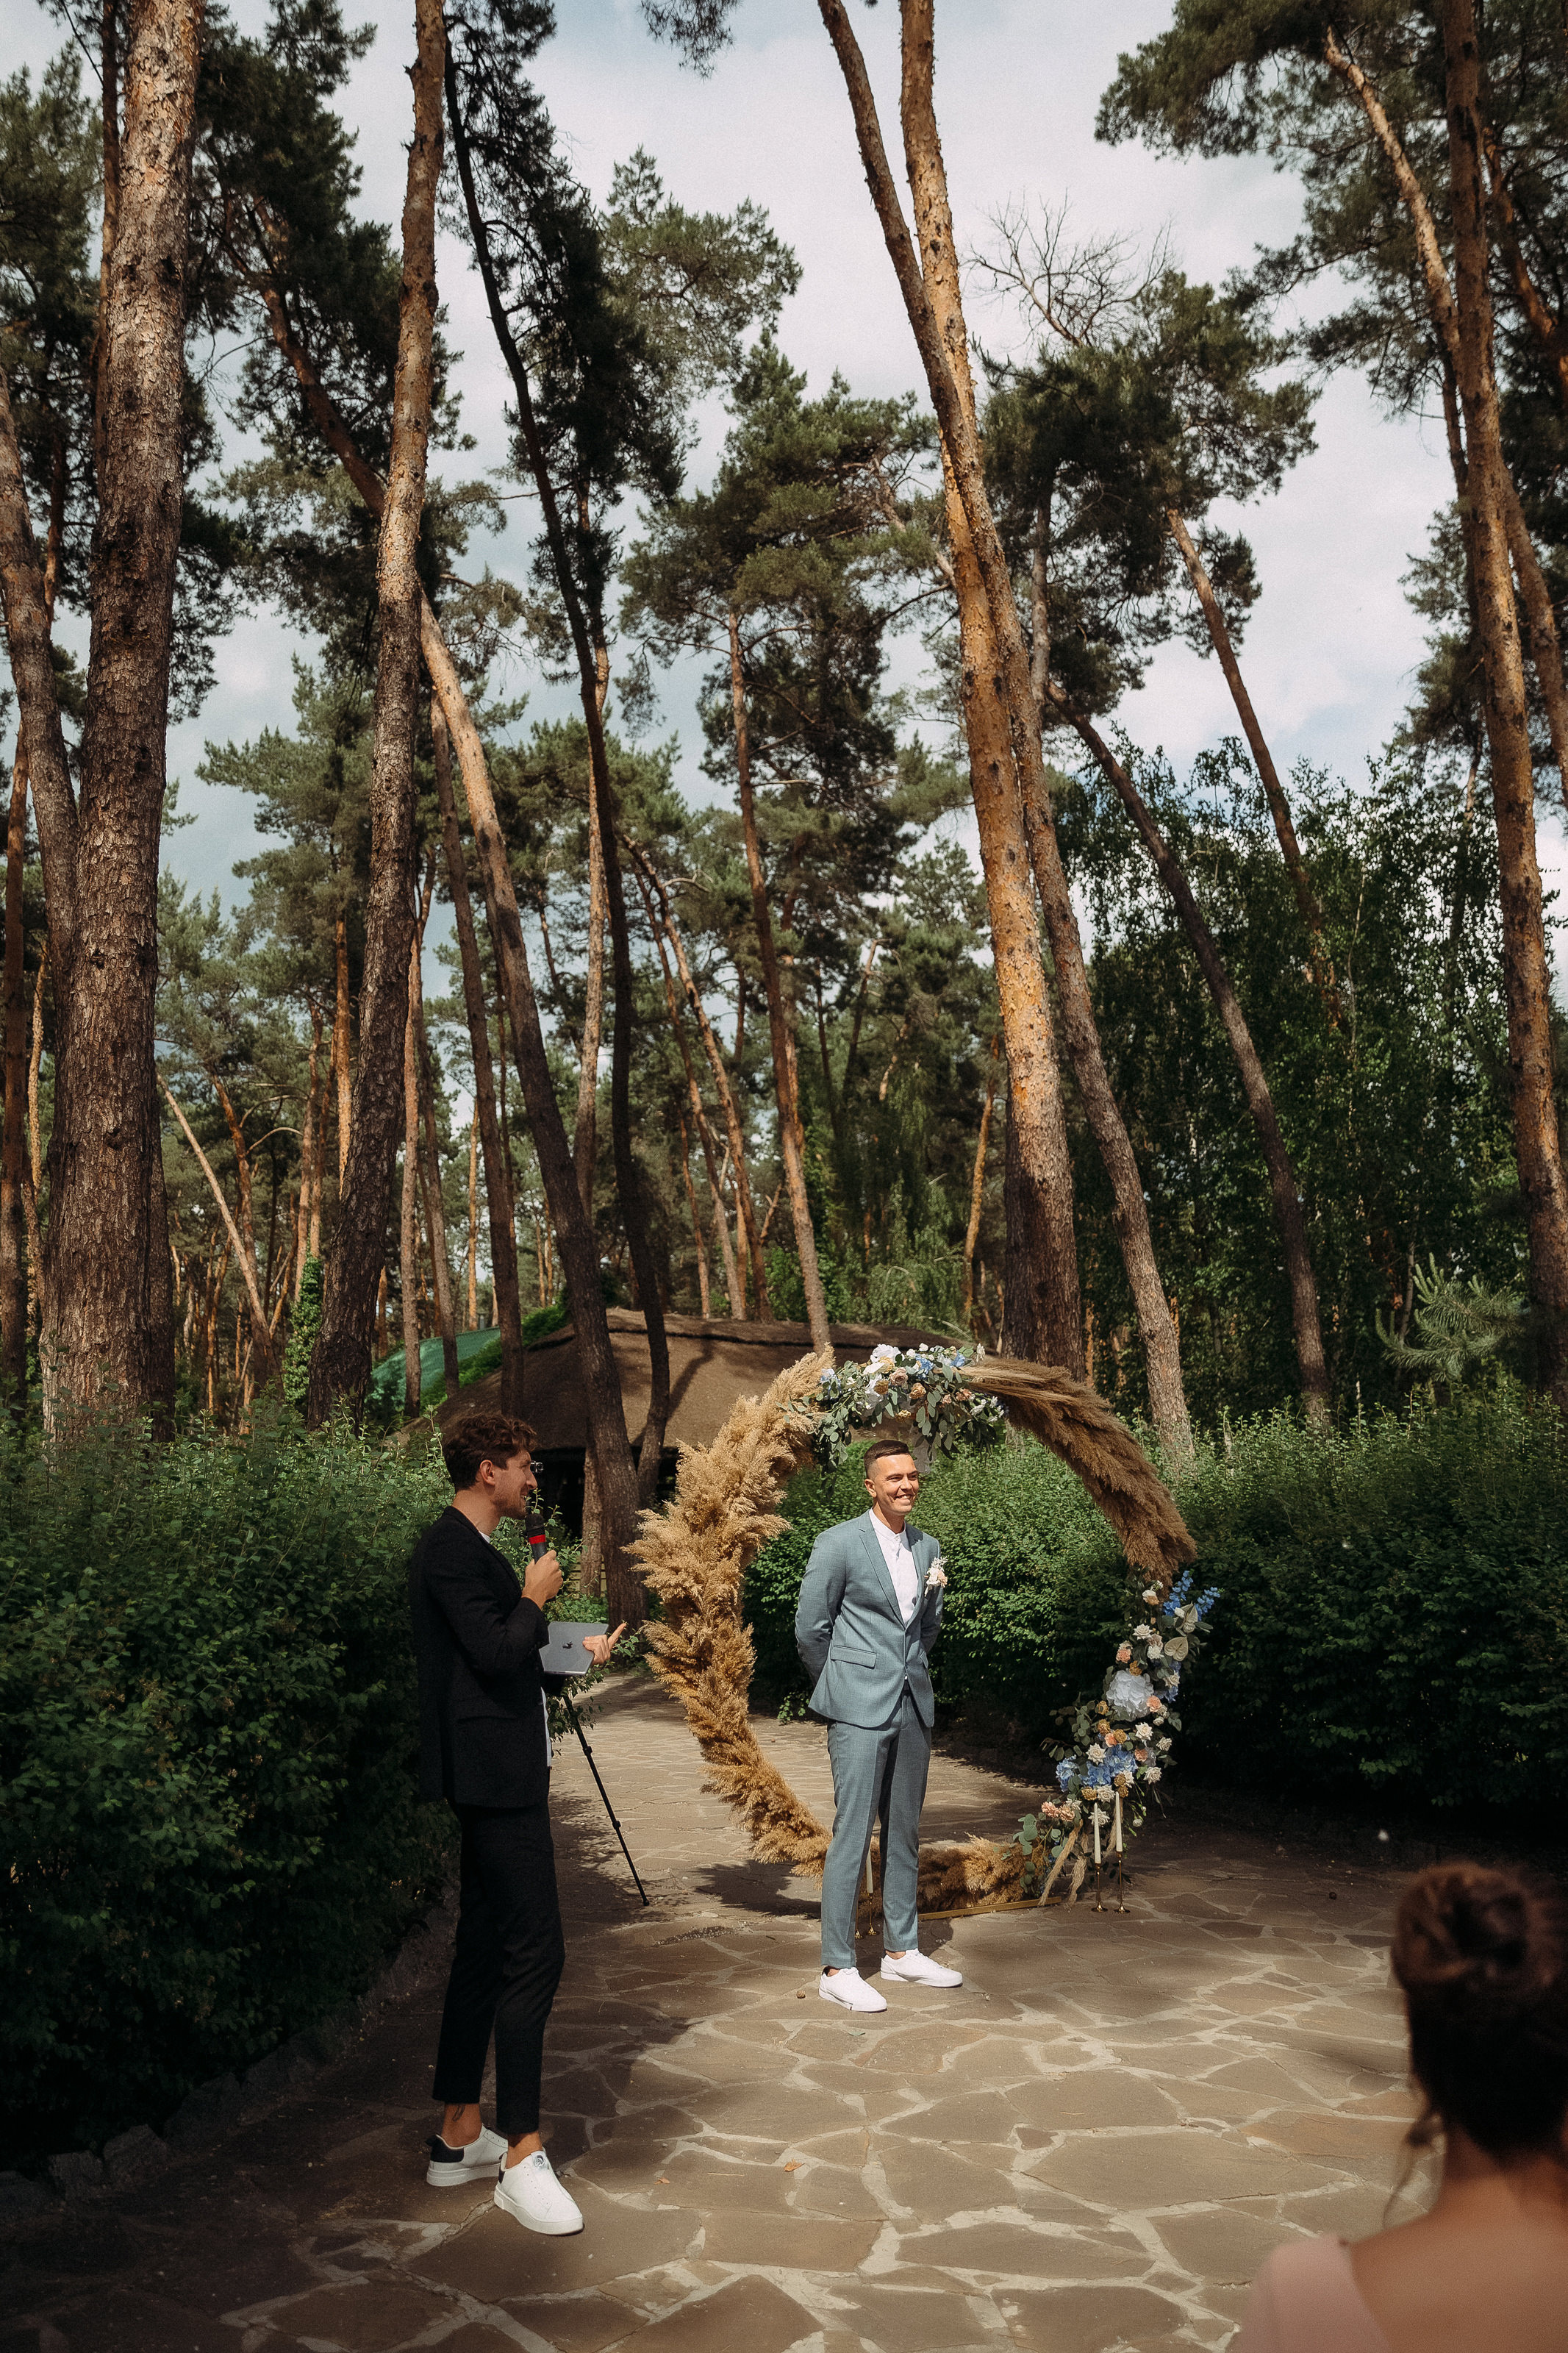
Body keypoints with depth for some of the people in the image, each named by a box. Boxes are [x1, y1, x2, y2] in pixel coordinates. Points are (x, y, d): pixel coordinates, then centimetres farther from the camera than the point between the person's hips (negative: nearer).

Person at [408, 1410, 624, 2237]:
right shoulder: (451, 1550, -17)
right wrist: (536, 1597, -9)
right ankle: (522, 2159, -3)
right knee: (534, 1952, -9)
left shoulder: (472, 1548, 15)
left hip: (499, 1774, 11)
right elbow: (499, 1654, -24)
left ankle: (459, 2136, 25)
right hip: (494, 1773, -11)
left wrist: (577, 1651, 31)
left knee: (486, 1950, 15)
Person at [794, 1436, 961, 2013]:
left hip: (913, 1705, 6)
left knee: (904, 1832, 13)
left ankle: (902, 1950, 25)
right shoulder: (839, 1544, -9)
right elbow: (810, 1629, -4)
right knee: (852, 1834, -5)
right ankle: (837, 1969, 2)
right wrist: (842, 1687, 6)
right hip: (861, 1709, -6)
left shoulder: (928, 1547, 10)